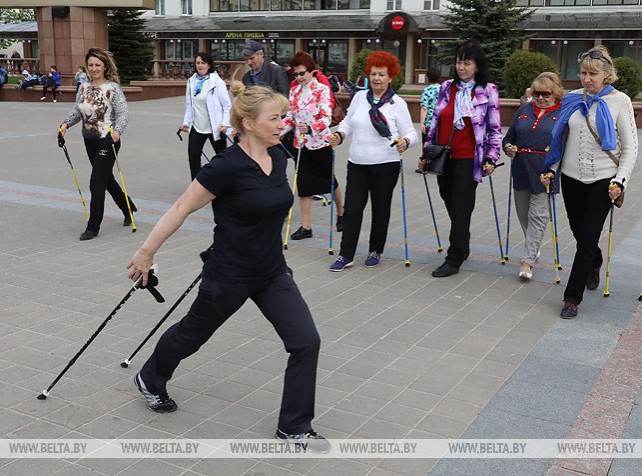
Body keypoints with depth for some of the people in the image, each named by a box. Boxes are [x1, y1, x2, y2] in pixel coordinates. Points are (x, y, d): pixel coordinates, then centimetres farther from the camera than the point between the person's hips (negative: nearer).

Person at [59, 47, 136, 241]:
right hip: (90, 140, 7)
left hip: (108, 141, -7)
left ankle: (93, 227, 1)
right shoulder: (83, 88, 7)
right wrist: (66, 124, -10)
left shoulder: (113, 88, -11)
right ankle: (129, 209, 40)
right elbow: (77, 111, 8)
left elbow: (123, 113, -18)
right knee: (107, 179, 19)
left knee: (96, 183, -8)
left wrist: (117, 130, -35)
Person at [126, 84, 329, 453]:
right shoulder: (227, 166, -23)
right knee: (192, 334, 18)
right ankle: (150, 380, 49)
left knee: (307, 342, -3)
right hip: (229, 276, -6)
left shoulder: (279, 158, -2)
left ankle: (294, 427, 14)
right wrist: (146, 252, -10)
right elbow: (181, 209, -15)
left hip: (273, 273, 6)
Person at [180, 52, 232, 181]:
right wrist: (186, 122, 3)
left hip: (214, 127, -4)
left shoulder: (217, 82, -9)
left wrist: (225, 123, -17)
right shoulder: (191, 82, 5)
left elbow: (227, 105, -9)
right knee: (193, 154, -1)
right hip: (197, 126, 5)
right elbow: (189, 105, 11)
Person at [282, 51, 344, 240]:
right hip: (302, 144, 5)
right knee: (303, 183, 0)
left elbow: (326, 118, -21)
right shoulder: (294, 91, 7)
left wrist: (311, 129, -38)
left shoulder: (322, 90, -11)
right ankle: (306, 226, 5)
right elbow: (290, 118, 11)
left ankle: (341, 214, 34)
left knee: (328, 180, 10)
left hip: (320, 142, -5)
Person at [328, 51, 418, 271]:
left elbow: (411, 133, -3)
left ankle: (375, 251, 27)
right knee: (352, 208, 0)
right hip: (357, 163, 3)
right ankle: (346, 255, 7)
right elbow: (348, 122, 15)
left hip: (385, 165, -2)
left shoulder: (398, 103, -4)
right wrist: (339, 135, -4)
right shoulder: (360, 96, 6)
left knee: (380, 209, 9)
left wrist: (405, 142, -25)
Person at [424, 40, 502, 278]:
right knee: (449, 203, 14)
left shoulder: (488, 91, -4)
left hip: (468, 158, -5)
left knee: (460, 209, -3)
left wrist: (491, 157, -7)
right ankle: (462, 247, 36)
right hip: (443, 157, 5)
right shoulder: (446, 88, 7)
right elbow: (435, 121, 13)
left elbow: (495, 128, -1)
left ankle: (454, 260, 5)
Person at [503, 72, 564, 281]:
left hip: (545, 174, -5)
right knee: (523, 214, 14)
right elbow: (509, 137, 19)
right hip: (521, 170, 5)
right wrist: (508, 147, -2)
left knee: (538, 215, -5)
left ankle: (527, 261, -3)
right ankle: (533, 248, 35)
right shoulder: (524, 110, 13)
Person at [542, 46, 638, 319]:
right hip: (572, 177, 4)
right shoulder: (572, 99, 4)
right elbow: (560, 138, 14)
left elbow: (630, 147, -3)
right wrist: (551, 170, 6)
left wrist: (620, 180, -12)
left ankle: (573, 298, 2)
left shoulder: (619, 101, -5)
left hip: (602, 180, -4)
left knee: (588, 237, -5)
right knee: (579, 232, 15)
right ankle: (594, 265, 48)